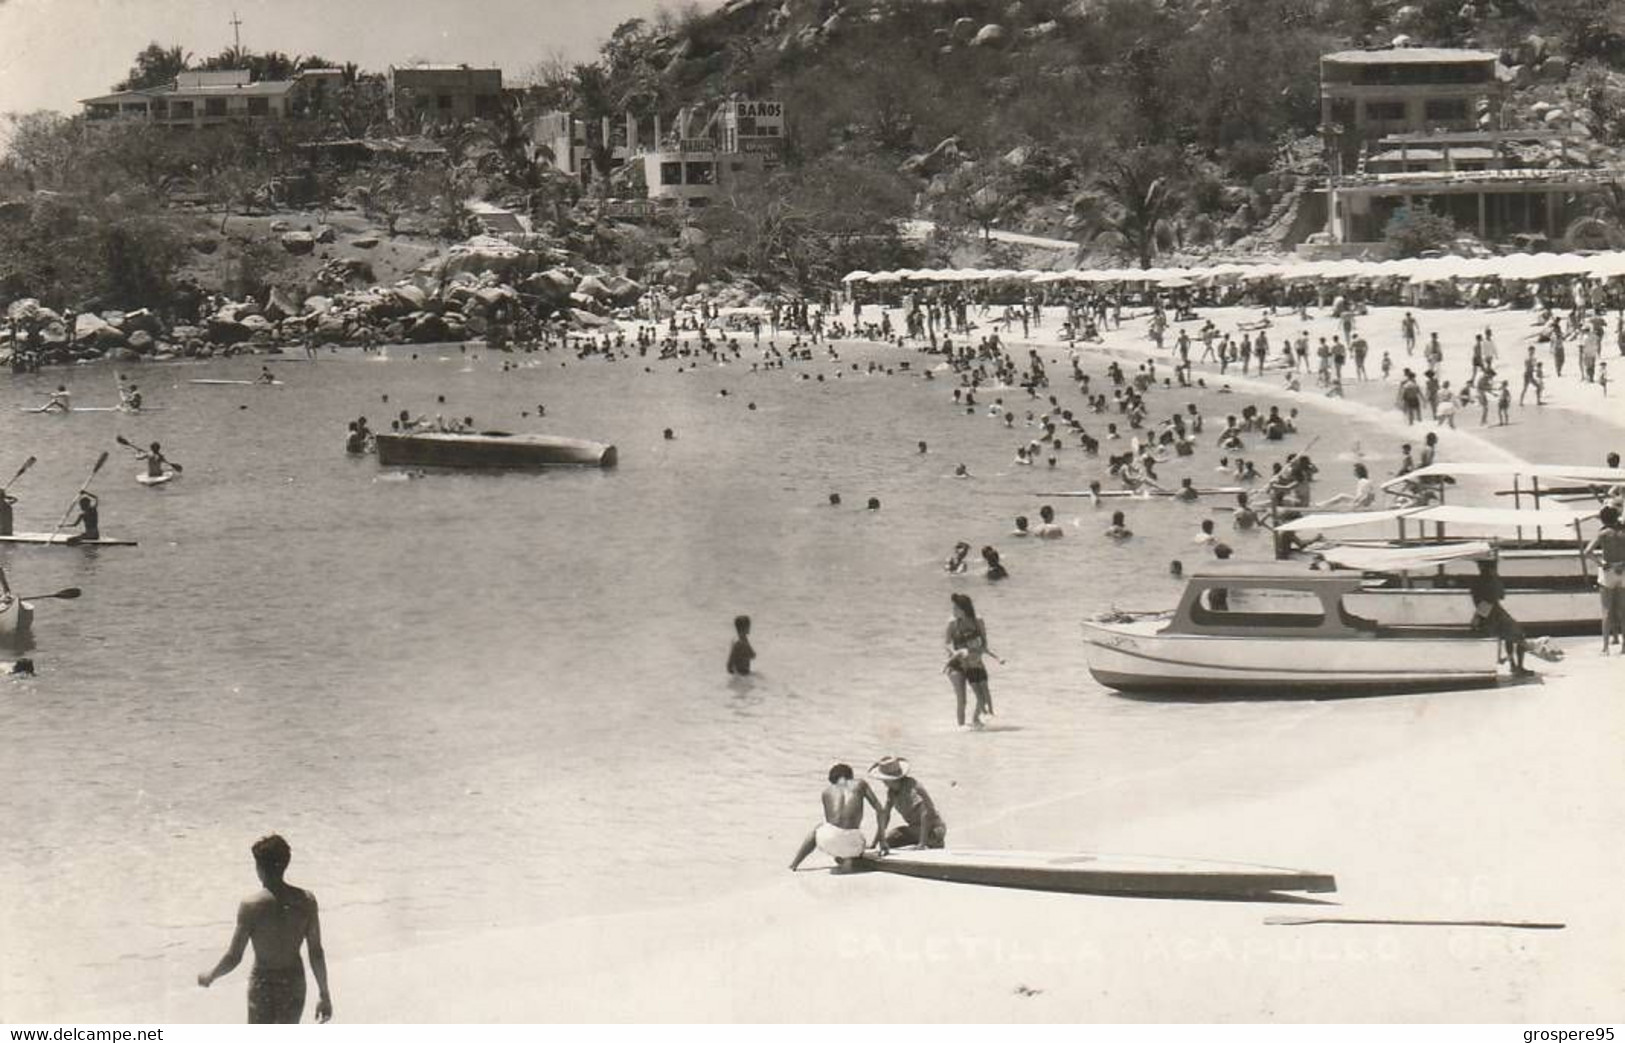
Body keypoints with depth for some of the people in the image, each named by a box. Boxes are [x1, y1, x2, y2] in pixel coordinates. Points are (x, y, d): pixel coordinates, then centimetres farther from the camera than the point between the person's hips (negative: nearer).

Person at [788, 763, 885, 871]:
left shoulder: (827, 790, 20)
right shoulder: (860, 784, 17)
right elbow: (879, 809, 16)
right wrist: (878, 840, 25)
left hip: (829, 841, 2)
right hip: (852, 843, -2)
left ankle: (794, 864, 32)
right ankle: (847, 857, 2)